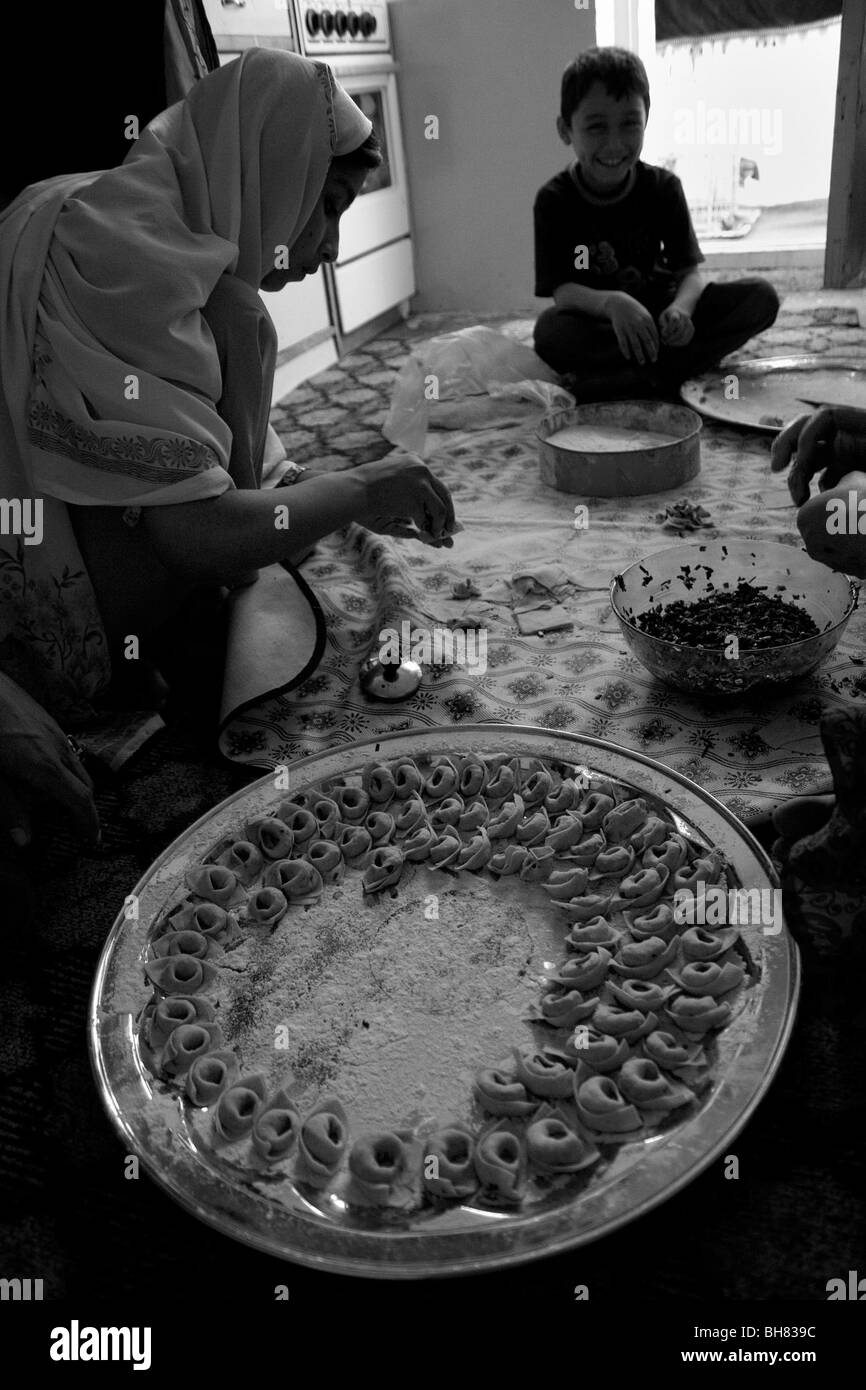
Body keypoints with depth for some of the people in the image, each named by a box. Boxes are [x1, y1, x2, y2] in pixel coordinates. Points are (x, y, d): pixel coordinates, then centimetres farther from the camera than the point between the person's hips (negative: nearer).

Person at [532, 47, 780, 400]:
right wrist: (613, 303, -40)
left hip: (658, 314, 3)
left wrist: (681, 308, -31)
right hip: (596, 323, -3)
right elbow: (561, 290, -18)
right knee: (550, 328, -38)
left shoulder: (663, 187, 0)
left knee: (762, 296, -17)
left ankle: (629, 377, -31)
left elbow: (689, 272, -6)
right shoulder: (554, 199, -7)